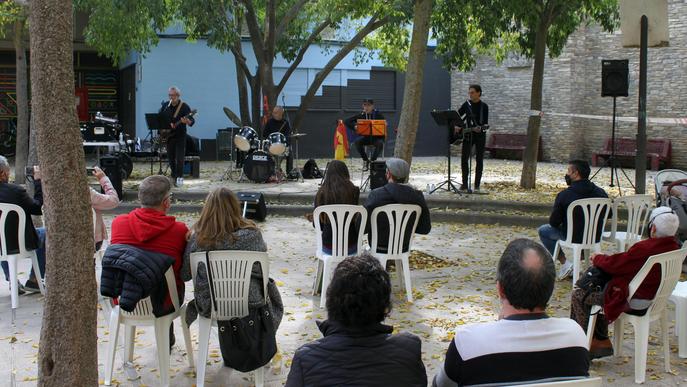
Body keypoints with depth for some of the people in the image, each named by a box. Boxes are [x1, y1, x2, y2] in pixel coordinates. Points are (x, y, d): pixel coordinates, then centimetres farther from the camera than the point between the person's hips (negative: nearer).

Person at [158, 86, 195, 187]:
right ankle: (173, 176, 22)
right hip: (168, 135, 4)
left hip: (180, 136, -4)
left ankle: (179, 177, -1)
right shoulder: (165, 105, 7)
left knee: (179, 158, -9)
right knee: (170, 157, 9)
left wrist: (187, 121, -35)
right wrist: (167, 125, -6)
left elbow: (192, 121, -12)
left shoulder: (184, 106, -6)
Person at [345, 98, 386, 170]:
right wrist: (354, 127, -16)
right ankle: (365, 160, -10)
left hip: (377, 137, -2)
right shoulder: (362, 115, 1)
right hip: (366, 137, 2)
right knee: (357, 142, -28)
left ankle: (372, 160, -14)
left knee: (380, 143, -36)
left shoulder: (378, 115, -4)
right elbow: (347, 121, 1)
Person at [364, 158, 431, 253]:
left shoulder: (376, 194, -19)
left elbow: (362, 227, -15)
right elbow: (425, 228, -1)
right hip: (404, 247, 3)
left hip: (380, 248, -3)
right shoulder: (417, 196, -10)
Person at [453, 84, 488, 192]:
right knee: (464, 158, -4)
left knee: (479, 160, 2)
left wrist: (480, 128, -29)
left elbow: (485, 122, -9)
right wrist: (457, 126, -7)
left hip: (480, 135, -2)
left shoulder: (484, 106, -4)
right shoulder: (466, 104, 4)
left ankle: (477, 185, 8)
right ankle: (464, 184, 3)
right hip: (467, 135, 3)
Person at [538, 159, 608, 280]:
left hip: (574, 239, -5)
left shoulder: (564, 195, -18)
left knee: (543, 231, 17)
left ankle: (565, 262, 5)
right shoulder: (601, 193, -6)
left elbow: (554, 222, -11)